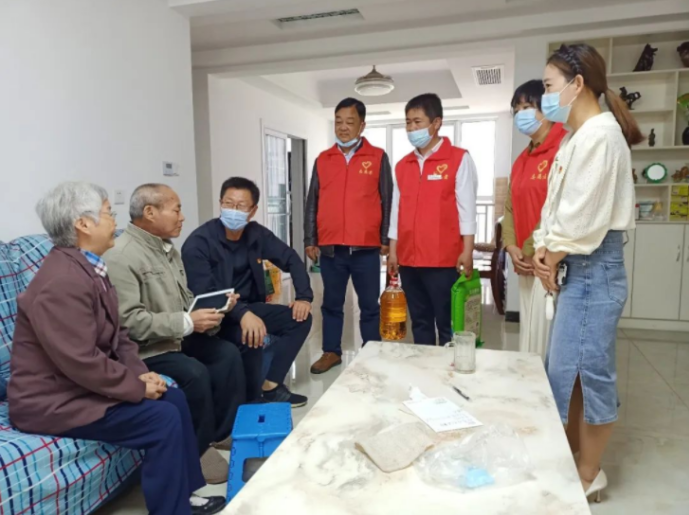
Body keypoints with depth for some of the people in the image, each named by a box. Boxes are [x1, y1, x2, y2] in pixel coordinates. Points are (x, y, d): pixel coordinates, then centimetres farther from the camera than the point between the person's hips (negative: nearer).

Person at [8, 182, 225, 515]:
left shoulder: (88, 267, 7)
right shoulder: (63, 281, -26)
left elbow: (115, 335, 11)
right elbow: (81, 362, -29)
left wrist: (140, 373, -2)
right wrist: (137, 387, -18)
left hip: (84, 383, 10)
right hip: (56, 399, -10)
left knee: (174, 397, 7)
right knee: (163, 418, -18)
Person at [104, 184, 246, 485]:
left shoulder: (168, 249, 9)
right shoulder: (122, 257, -20)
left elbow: (185, 299, 17)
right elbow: (129, 321, -27)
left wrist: (210, 308, -4)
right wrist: (187, 323, -27)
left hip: (176, 336, 9)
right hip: (142, 348, -9)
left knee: (227, 353, -5)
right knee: (194, 373, -27)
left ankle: (224, 431, 9)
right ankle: (197, 449, -4)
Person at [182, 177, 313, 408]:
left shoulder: (256, 234, 0)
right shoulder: (198, 243, -18)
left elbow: (291, 260, 9)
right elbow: (204, 295, -27)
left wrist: (304, 296, -4)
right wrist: (242, 314, -42)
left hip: (249, 307, 7)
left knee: (300, 318, -8)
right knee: (251, 337, -34)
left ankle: (271, 386, -6)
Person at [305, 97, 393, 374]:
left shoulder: (378, 157, 2)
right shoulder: (322, 160, 9)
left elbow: (387, 201, 3)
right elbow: (312, 203, 10)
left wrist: (386, 239, -1)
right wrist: (310, 240, 6)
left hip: (366, 249, -2)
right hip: (330, 248, 3)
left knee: (369, 305, 7)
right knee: (331, 304, 11)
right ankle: (331, 352, 25)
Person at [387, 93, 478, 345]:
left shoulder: (459, 159, -1)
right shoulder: (402, 165, 14)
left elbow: (466, 207, -6)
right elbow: (397, 209, 14)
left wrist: (467, 252, -11)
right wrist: (393, 251, 10)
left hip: (444, 260, -5)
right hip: (408, 259, 5)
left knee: (447, 324, 2)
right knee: (420, 322, 13)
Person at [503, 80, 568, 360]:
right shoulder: (522, 160, 18)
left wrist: (535, 252, -13)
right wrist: (511, 246, 0)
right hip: (526, 264, 8)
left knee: (543, 337, -3)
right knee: (529, 334, 15)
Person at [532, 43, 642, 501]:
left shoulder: (599, 133, -14)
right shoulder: (578, 136, 15)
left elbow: (584, 213, -19)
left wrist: (555, 258, -7)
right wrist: (544, 249, 1)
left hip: (593, 265, -9)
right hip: (577, 265, 9)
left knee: (588, 369, 1)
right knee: (571, 366, 16)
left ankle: (590, 474, 19)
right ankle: (574, 454, 32)